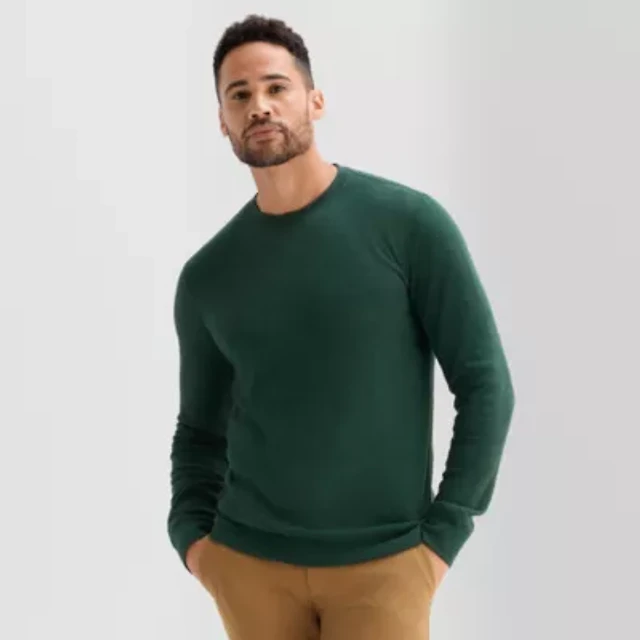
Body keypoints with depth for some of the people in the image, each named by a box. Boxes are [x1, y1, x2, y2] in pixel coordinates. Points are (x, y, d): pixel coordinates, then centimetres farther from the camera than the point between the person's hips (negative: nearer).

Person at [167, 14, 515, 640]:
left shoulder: (408, 223, -6)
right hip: (248, 564, 3)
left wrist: (443, 537, -8)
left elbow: (485, 383, -5)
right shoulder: (207, 276, 4)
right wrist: (191, 535, -1)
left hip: (380, 565, -3)